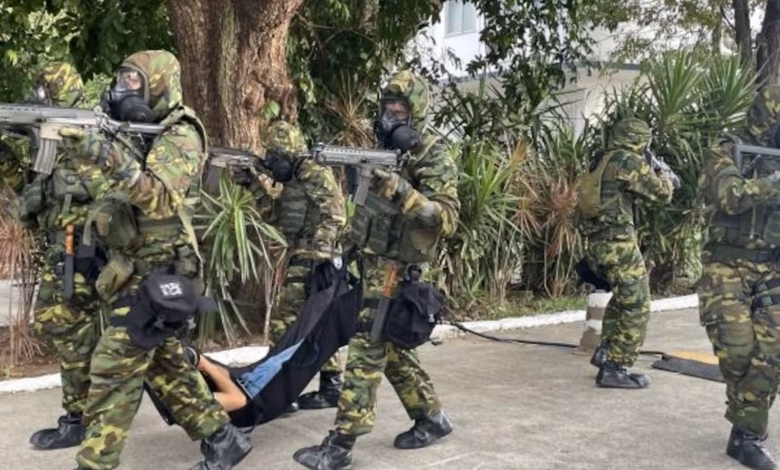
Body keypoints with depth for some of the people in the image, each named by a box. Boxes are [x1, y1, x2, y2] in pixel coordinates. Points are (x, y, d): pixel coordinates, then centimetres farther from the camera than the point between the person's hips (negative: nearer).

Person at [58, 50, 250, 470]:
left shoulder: (180, 137, -12)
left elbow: (158, 199, -26)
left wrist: (112, 158, -37)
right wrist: (80, 141, -12)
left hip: (156, 275, -9)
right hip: (138, 272, 9)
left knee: (112, 370, -9)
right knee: (165, 366, 15)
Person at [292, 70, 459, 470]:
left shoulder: (434, 159, -11)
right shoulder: (385, 151, 12)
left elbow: (447, 219, -19)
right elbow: (369, 204, 21)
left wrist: (402, 191, -30)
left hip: (394, 269, -8)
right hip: (372, 264, 9)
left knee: (366, 350, -10)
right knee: (392, 348, 14)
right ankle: (432, 418, 28)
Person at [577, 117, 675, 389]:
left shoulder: (601, 162, 15)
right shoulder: (629, 161, -9)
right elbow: (661, 193, -1)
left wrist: (652, 176, 28)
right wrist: (666, 177, 20)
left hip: (596, 244, 9)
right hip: (619, 244, -9)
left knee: (621, 298, 27)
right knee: (637, 307, -1)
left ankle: (605, 351, 30)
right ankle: (614, 369, -1)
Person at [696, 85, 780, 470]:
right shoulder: (725, 156, -5)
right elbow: (731, 197, -23)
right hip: (728, 269, -4)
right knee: (737, 350, -9)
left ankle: (747, 435, 6)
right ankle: (746, 430, 20)